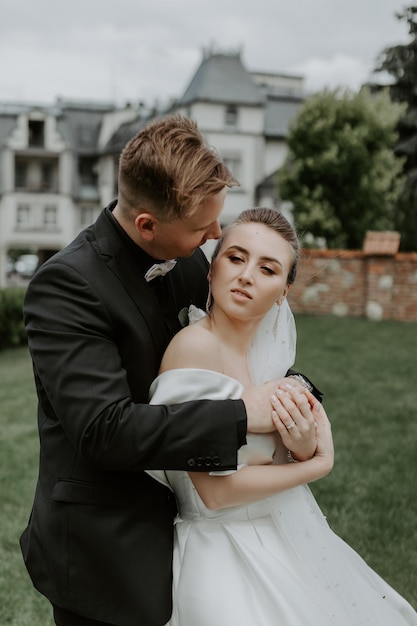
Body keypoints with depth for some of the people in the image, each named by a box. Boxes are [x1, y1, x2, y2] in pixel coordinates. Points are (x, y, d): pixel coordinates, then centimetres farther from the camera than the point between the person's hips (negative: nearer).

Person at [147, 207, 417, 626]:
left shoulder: (267, 344, -3)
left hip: (288, 536, 7)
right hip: (229, 556, -7)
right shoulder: (194, 345, -24)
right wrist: (319, 463, -13)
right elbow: (215, 490, -24)